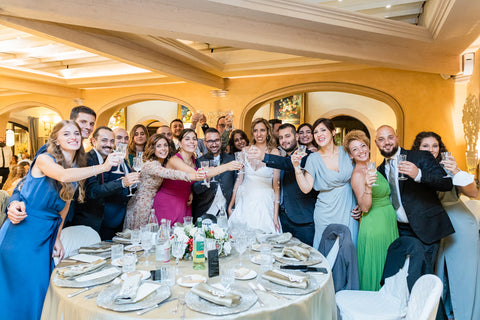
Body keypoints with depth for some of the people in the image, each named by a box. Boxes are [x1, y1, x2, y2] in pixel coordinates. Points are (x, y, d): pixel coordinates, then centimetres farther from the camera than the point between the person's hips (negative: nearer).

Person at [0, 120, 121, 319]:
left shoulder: (77, 172, 8)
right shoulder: (44, 159, -10)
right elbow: (63, 176, -34)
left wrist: (57, 239, 6)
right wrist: (102, 167, -38)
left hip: (46, 237, 6)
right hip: (23, 232, -6)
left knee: (43, 287, 8)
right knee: (23, 291, -2)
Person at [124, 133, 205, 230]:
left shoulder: (165, 163, 4)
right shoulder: (150, 164, -23)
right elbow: (168, 173, -41)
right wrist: (189, 176, -56)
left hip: (152, 205, 7)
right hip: (141, 206, -7)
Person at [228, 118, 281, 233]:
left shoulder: (274, 152, -4)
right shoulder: (246, 151, 5)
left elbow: (276, 184, -6)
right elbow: (239, 179, 7)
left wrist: (276, 215, -9)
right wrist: (230, 205, 6)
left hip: (264, 202, -2)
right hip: (244, 201, 3)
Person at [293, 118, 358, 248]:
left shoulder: (346, 151, -2)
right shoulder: (313, 158, -6)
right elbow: (306, 188, -11)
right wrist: (297, 167, -22)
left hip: (349, 211, 2)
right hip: (326, 214, -1)